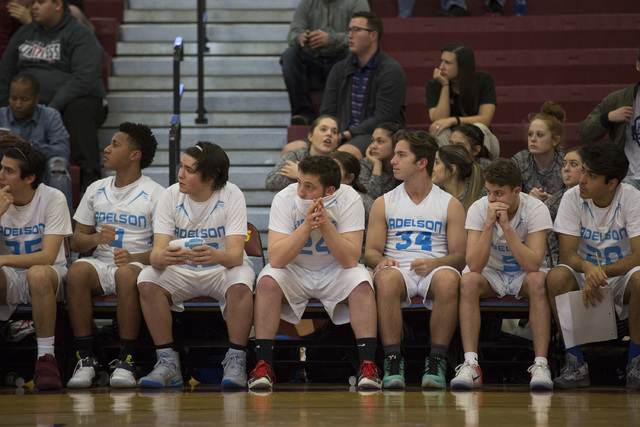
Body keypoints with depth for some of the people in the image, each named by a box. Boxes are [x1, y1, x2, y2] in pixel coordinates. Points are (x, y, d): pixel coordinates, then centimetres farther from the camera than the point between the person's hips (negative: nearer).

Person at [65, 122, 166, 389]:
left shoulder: (155, 194, 2)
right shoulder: (96, 190, 17)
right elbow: (76, 242, 16)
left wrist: (134, 257, -24)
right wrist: (97, 238, -7)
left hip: (138, 265, -4)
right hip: (100, 263, 4)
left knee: (127, 273, -40)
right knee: (77, 271, -32)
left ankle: (126, 361, -32)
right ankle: (85, 359, -27)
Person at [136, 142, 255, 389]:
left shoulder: (231, 196, -15)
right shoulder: (171, 197, -9)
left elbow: (236, 255, -25)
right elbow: (156, 253, -17)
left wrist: (217, 256, -50)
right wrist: (162, 257, -44)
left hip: (222, 269, -2)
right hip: (181, 272, 2)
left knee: (240, 284, -35)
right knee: (147, 281, -27)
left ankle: (236, 362, -26)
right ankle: (167, 362, -21)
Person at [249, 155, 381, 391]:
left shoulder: (349, 200, -18)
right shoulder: (285, 199, -18)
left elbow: (350, 260, -25)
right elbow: (276, 259, -27)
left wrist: (325, 225, -36)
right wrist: (306, 226, -37)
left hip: (335, 274, 0)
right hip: (294, 272, 0)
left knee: (361, 284, -29)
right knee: (267, 281, -29)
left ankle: (368, 365, -30)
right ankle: (263, 365, -26)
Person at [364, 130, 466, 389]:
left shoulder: (450, 205, 11)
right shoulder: (384, 203, 16)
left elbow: (460, 256, 4)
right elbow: (371, 252, 11)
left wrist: (433, 263, -17)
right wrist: (381, 261, -14)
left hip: (434, 270, -1)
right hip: (398, 269, 1)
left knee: (448, 279, -38)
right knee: (386, 278, -37)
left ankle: (436, 362, -31)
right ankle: (393, 360, -34)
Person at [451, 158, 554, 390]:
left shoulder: (536, 210, -19)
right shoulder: (478, 209, -15)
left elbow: (532, 264, -31)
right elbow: (474, 266, -26)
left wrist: (506, 226, -35)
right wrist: (489, 224, -34)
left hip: (524, 275, -1)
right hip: (491, 274, 1)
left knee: (538, 281, -35)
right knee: (468, 281, -31)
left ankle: (540, 365, -36)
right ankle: (471, 364, -34)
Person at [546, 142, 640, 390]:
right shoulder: (573, 198, -8)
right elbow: (567, 253, -12)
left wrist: (602, 273, -35)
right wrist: (588, 268, -37)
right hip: (584, 275, 2)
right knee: (556, 277, -31)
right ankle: (575, 364, -22)